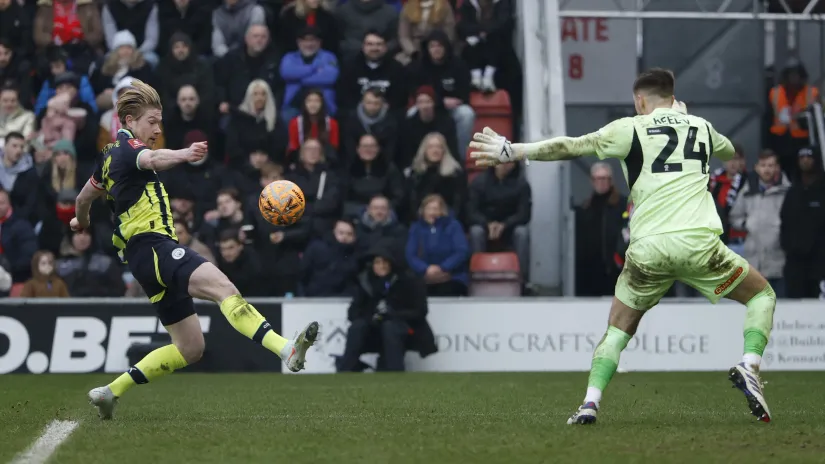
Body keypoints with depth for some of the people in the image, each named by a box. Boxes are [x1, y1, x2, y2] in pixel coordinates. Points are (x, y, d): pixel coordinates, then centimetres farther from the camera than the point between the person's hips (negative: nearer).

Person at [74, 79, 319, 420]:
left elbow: (85, 196, 40)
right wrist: (183, 155, -52)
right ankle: (287, 350, -55)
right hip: (153, 246, -11)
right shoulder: (126, 147, -5)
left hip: (142, 257, 11)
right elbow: (150, 159, -31)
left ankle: (110, 391, 14)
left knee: (189, 348, 10)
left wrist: (81, 221, 63)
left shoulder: (109, 156, 24)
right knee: (222, 287, -33)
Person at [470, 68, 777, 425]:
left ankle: (590, 402, 2)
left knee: (618, 329, 17)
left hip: (647, 249, 0)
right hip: (699, 242, 0)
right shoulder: (701, 127, 18)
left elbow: (570, 147, 3)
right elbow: (729, 151, 41)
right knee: (762, 296, 19)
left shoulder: (631, 129, 8)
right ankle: (749, 366, -6)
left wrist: (512, 151, 10)